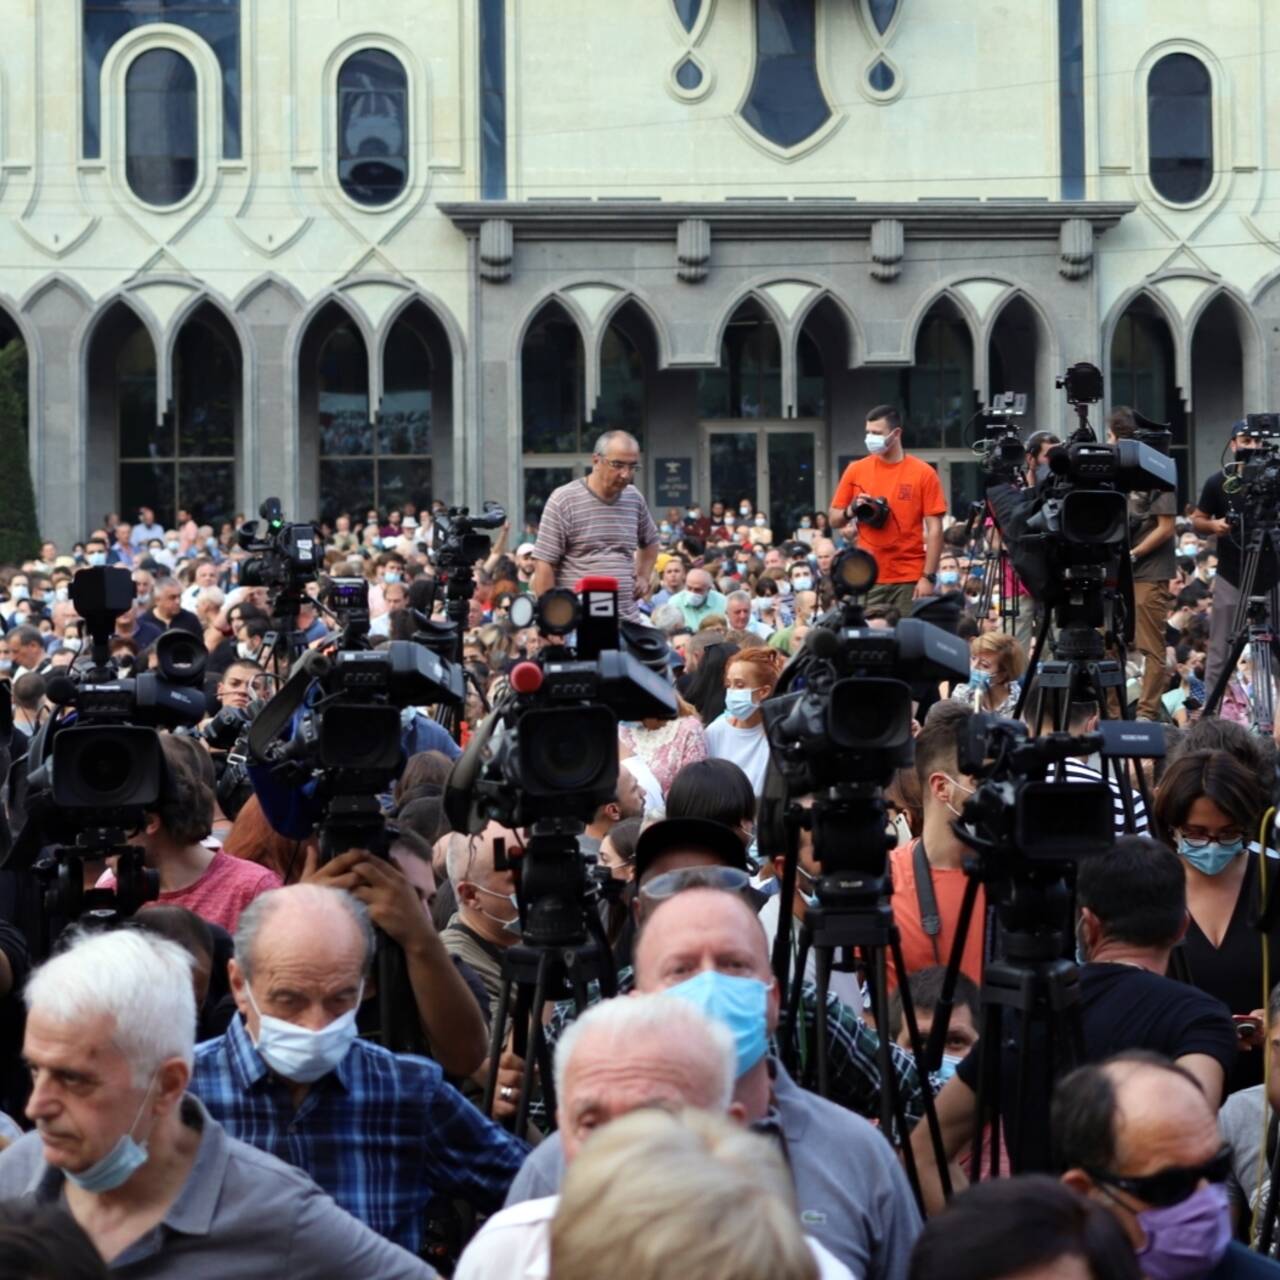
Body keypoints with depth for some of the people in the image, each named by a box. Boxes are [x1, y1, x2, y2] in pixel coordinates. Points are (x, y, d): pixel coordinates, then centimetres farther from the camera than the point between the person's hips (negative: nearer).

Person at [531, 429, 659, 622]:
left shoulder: (634, 499, 11)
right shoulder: (564, 501, -5)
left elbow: (650, 542, 31)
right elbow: (545, 566, -6)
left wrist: (643, 576, 16)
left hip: (628, 622, 5)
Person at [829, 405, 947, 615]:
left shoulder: (923, 473, -2)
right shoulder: (856, 471, 6)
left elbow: (934, 529, -4)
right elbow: (834, 520, 12)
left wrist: (928, 577, -11)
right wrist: (851, 511, -10)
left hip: (911, 579, -2)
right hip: (868, 578, 2)